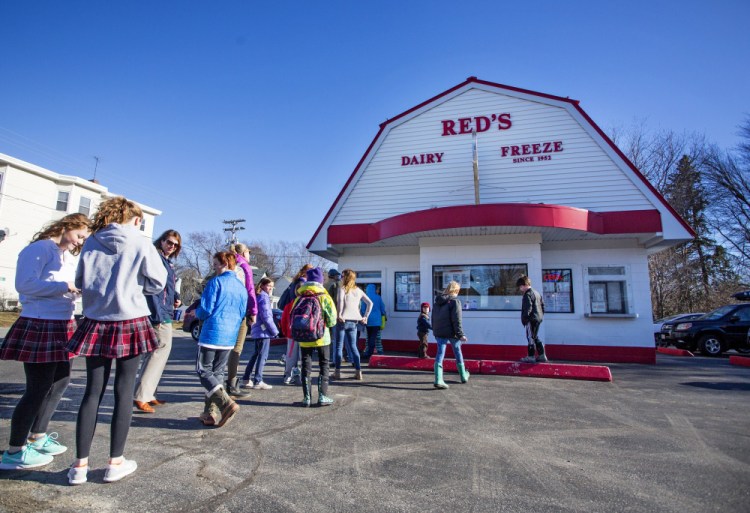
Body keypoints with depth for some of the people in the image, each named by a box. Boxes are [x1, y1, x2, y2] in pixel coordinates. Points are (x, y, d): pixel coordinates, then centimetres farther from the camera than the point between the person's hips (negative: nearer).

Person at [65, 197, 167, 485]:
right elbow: (157, 283, -2)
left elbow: (80, 281, 12)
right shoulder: (141, 244, -5)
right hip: (130, 323, -3)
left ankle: (80, 465, 15)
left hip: (96, 323, 3)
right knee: (124, 391, 6)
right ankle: (115, 463, 15)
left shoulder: (91, 243, 4)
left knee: (93, 391, 10)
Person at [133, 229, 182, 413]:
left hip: (165, 314, 10)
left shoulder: (169, 262, 17)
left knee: (154, 353, 14)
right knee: (161, 351, -7)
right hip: (158, 314, -10)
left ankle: (147, 394, 25)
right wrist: (158, 316, -21)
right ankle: (141, 396, -1)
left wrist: (176, 297, 4)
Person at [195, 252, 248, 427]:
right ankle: (211, 413, 15)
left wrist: (196, 312, 9)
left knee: (204, 371, 4)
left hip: (212, 335, -6)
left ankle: (226, 403, -12)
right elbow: (242, 315, 14)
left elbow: (206, 310, -12)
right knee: (217, 372, 15)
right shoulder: (242, 288, 9)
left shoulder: (216, 282, -9)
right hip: (229, 338, 6)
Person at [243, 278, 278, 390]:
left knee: (256, 354, 18)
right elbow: (266, 316, -18)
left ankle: (246, 378, 23)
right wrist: (274, 331, -12)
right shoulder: (264, 297, -12)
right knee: (262, 356, -3)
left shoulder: (258, 296, 16)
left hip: (257, 331, 9)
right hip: (263, 331, -9)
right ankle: (258, 382, 1)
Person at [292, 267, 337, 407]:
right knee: (324, 366, 10)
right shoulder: (324, 297, -8)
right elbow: (332, 320, -11)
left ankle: (306, 397, 11)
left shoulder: (299, 298, -1)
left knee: (306, 366, 10)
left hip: (303, 339, 2)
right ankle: (322, 396, 9)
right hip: (322, 338, -2)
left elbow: (293, 319, 1)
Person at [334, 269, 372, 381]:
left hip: (343, 320, -5)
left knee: (339, 346, 6)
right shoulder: (358, 290, 11)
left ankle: (337, 372, 9)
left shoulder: (342, 288, -3)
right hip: (354, 321, 5)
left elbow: (340, 300, -23)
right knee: (353, 346, 12)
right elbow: (370, 303, 11)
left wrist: (339, 315, -18)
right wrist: (365, 316, 12)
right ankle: (358, 372, 8)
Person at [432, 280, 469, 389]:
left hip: (439, 333, 4)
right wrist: (460, 334, -14)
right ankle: (463, 376, 30)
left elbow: (433, 318, 13)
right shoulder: (454, 301, -11)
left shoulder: (437, 301, 9)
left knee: (440, 354, 1)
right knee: (458, 353, 15)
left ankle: (438, 380, -10)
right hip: (451, 332, -4)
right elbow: (457, 320, -16)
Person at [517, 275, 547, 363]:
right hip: (538, 318, 10)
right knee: (535, 337, 16)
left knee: (530, 337, -4)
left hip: (531, 319, -10)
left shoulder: (527, 294, -13)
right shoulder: (537, 293, 17)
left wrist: (524, 318, -18)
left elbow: (528, 308, -21)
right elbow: (542, 304, 20)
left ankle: (531, 356, -1)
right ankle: (542, 355, 17)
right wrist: (541, 315, 20)